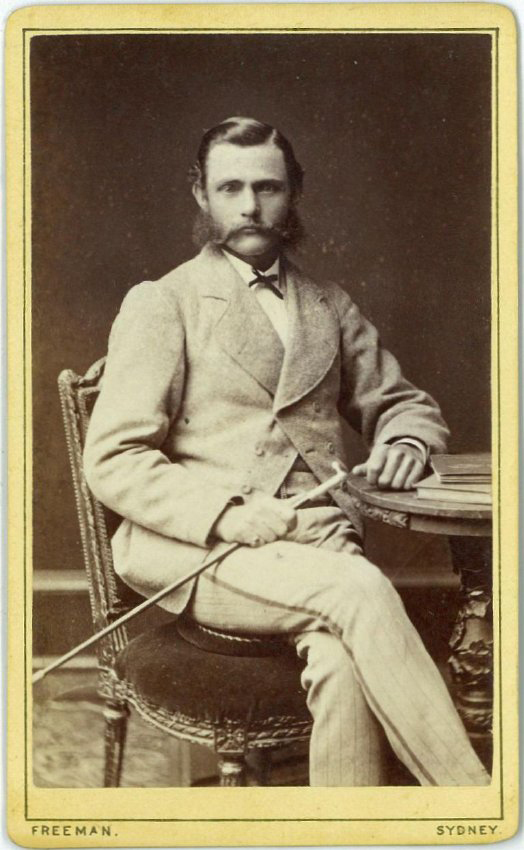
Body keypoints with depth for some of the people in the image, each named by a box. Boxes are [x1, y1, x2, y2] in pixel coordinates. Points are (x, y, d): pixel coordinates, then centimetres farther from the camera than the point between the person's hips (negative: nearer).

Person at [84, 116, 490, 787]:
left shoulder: (330, 307, 22)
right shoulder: (161, 304, 7)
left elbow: (403, 403, 30)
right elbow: (112, 461, 0)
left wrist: (404, 442, 3)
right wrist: (227, 514, -16)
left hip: (317, 544, 4)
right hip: (194, 548, -3)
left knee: (341, 664, -32)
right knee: (359, 588, -32)